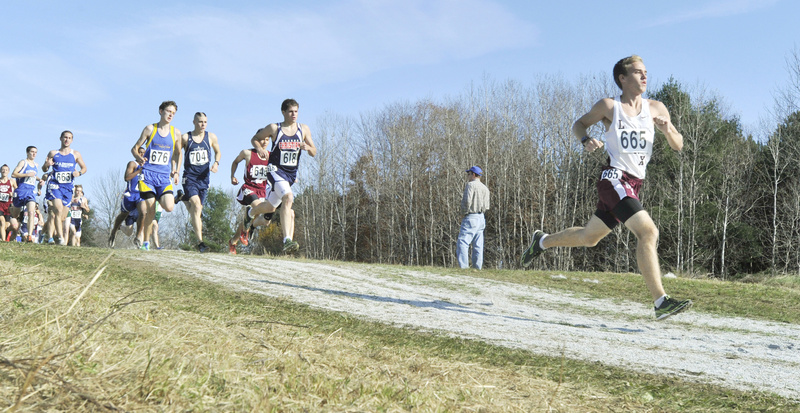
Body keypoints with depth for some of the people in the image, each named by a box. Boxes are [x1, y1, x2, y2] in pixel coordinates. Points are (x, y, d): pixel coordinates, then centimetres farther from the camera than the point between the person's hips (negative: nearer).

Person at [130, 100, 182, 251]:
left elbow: (178, 154, 21)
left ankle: (159, 199, 15)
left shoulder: (176, 133, 7)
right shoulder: (150, 129, 2)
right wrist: (138, 157, -15)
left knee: (169, 207, -18)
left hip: (164, 176, 2)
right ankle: (145, 241, 9)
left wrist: (176, 171, 11)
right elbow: (135, 148, 6)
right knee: (150, 210, -7)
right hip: (148, 174, -2)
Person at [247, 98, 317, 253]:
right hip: (276, 170, -5)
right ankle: (287, 240, -32)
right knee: (288, 197, -31)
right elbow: (254, 139, 8)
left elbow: (314, 153, 5)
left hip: (291, 174, 5)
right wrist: (260, 149, -14)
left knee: (270, 207, 18)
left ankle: (251, 214, 52)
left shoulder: (303, 129, 4)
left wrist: (307, 147, -18)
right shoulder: (274, 128, -5)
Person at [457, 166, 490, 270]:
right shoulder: (485, 188, 16)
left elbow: (467, 201, -17)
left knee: (463, 243, -12)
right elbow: (486, 207, 13)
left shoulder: (470, 185, -6)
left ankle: (463, 267, -22)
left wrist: (464, 212, -4)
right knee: (478, 245, 8)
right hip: (481, 218, 8)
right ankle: (478, 267, 5)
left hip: (470, 218, -8)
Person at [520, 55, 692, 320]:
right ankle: (661, 302, -25)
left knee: (589, 237, 18)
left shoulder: (655, 109, 10)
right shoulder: (609, 106, 0)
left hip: (634, 185, 6)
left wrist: (667, 130, -11)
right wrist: (586, 140, -10)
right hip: (614, 178, -6)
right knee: (648, 232, -23)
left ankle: (542, 241, 43)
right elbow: (579, 124, 12)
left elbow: (678, 146, 11)